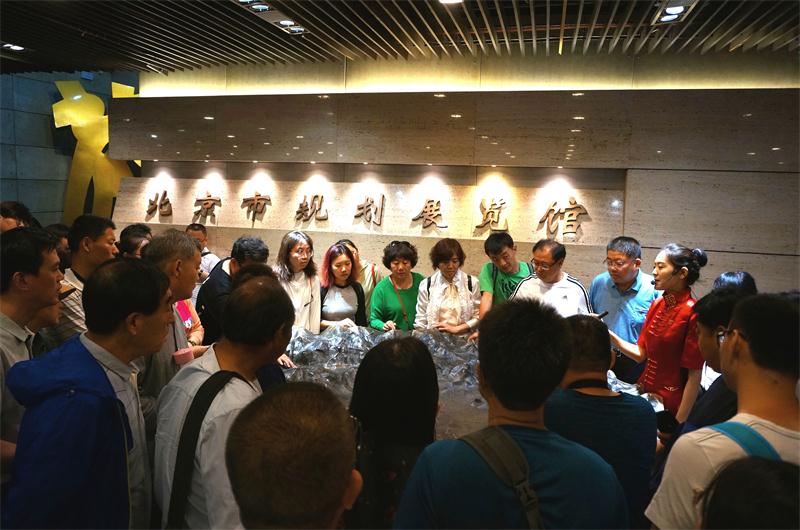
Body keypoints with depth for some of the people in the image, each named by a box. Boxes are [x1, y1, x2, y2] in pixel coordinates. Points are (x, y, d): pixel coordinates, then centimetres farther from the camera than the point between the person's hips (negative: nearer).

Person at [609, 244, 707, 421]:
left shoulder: (692, 313, -18)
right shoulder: (657, 304, 4)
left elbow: (694, 376, -16)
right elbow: (640, 353, 7)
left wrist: (679, 423, -15)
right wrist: (609, 334, -7)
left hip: (670, 405, -6)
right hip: (645, 392, 6)